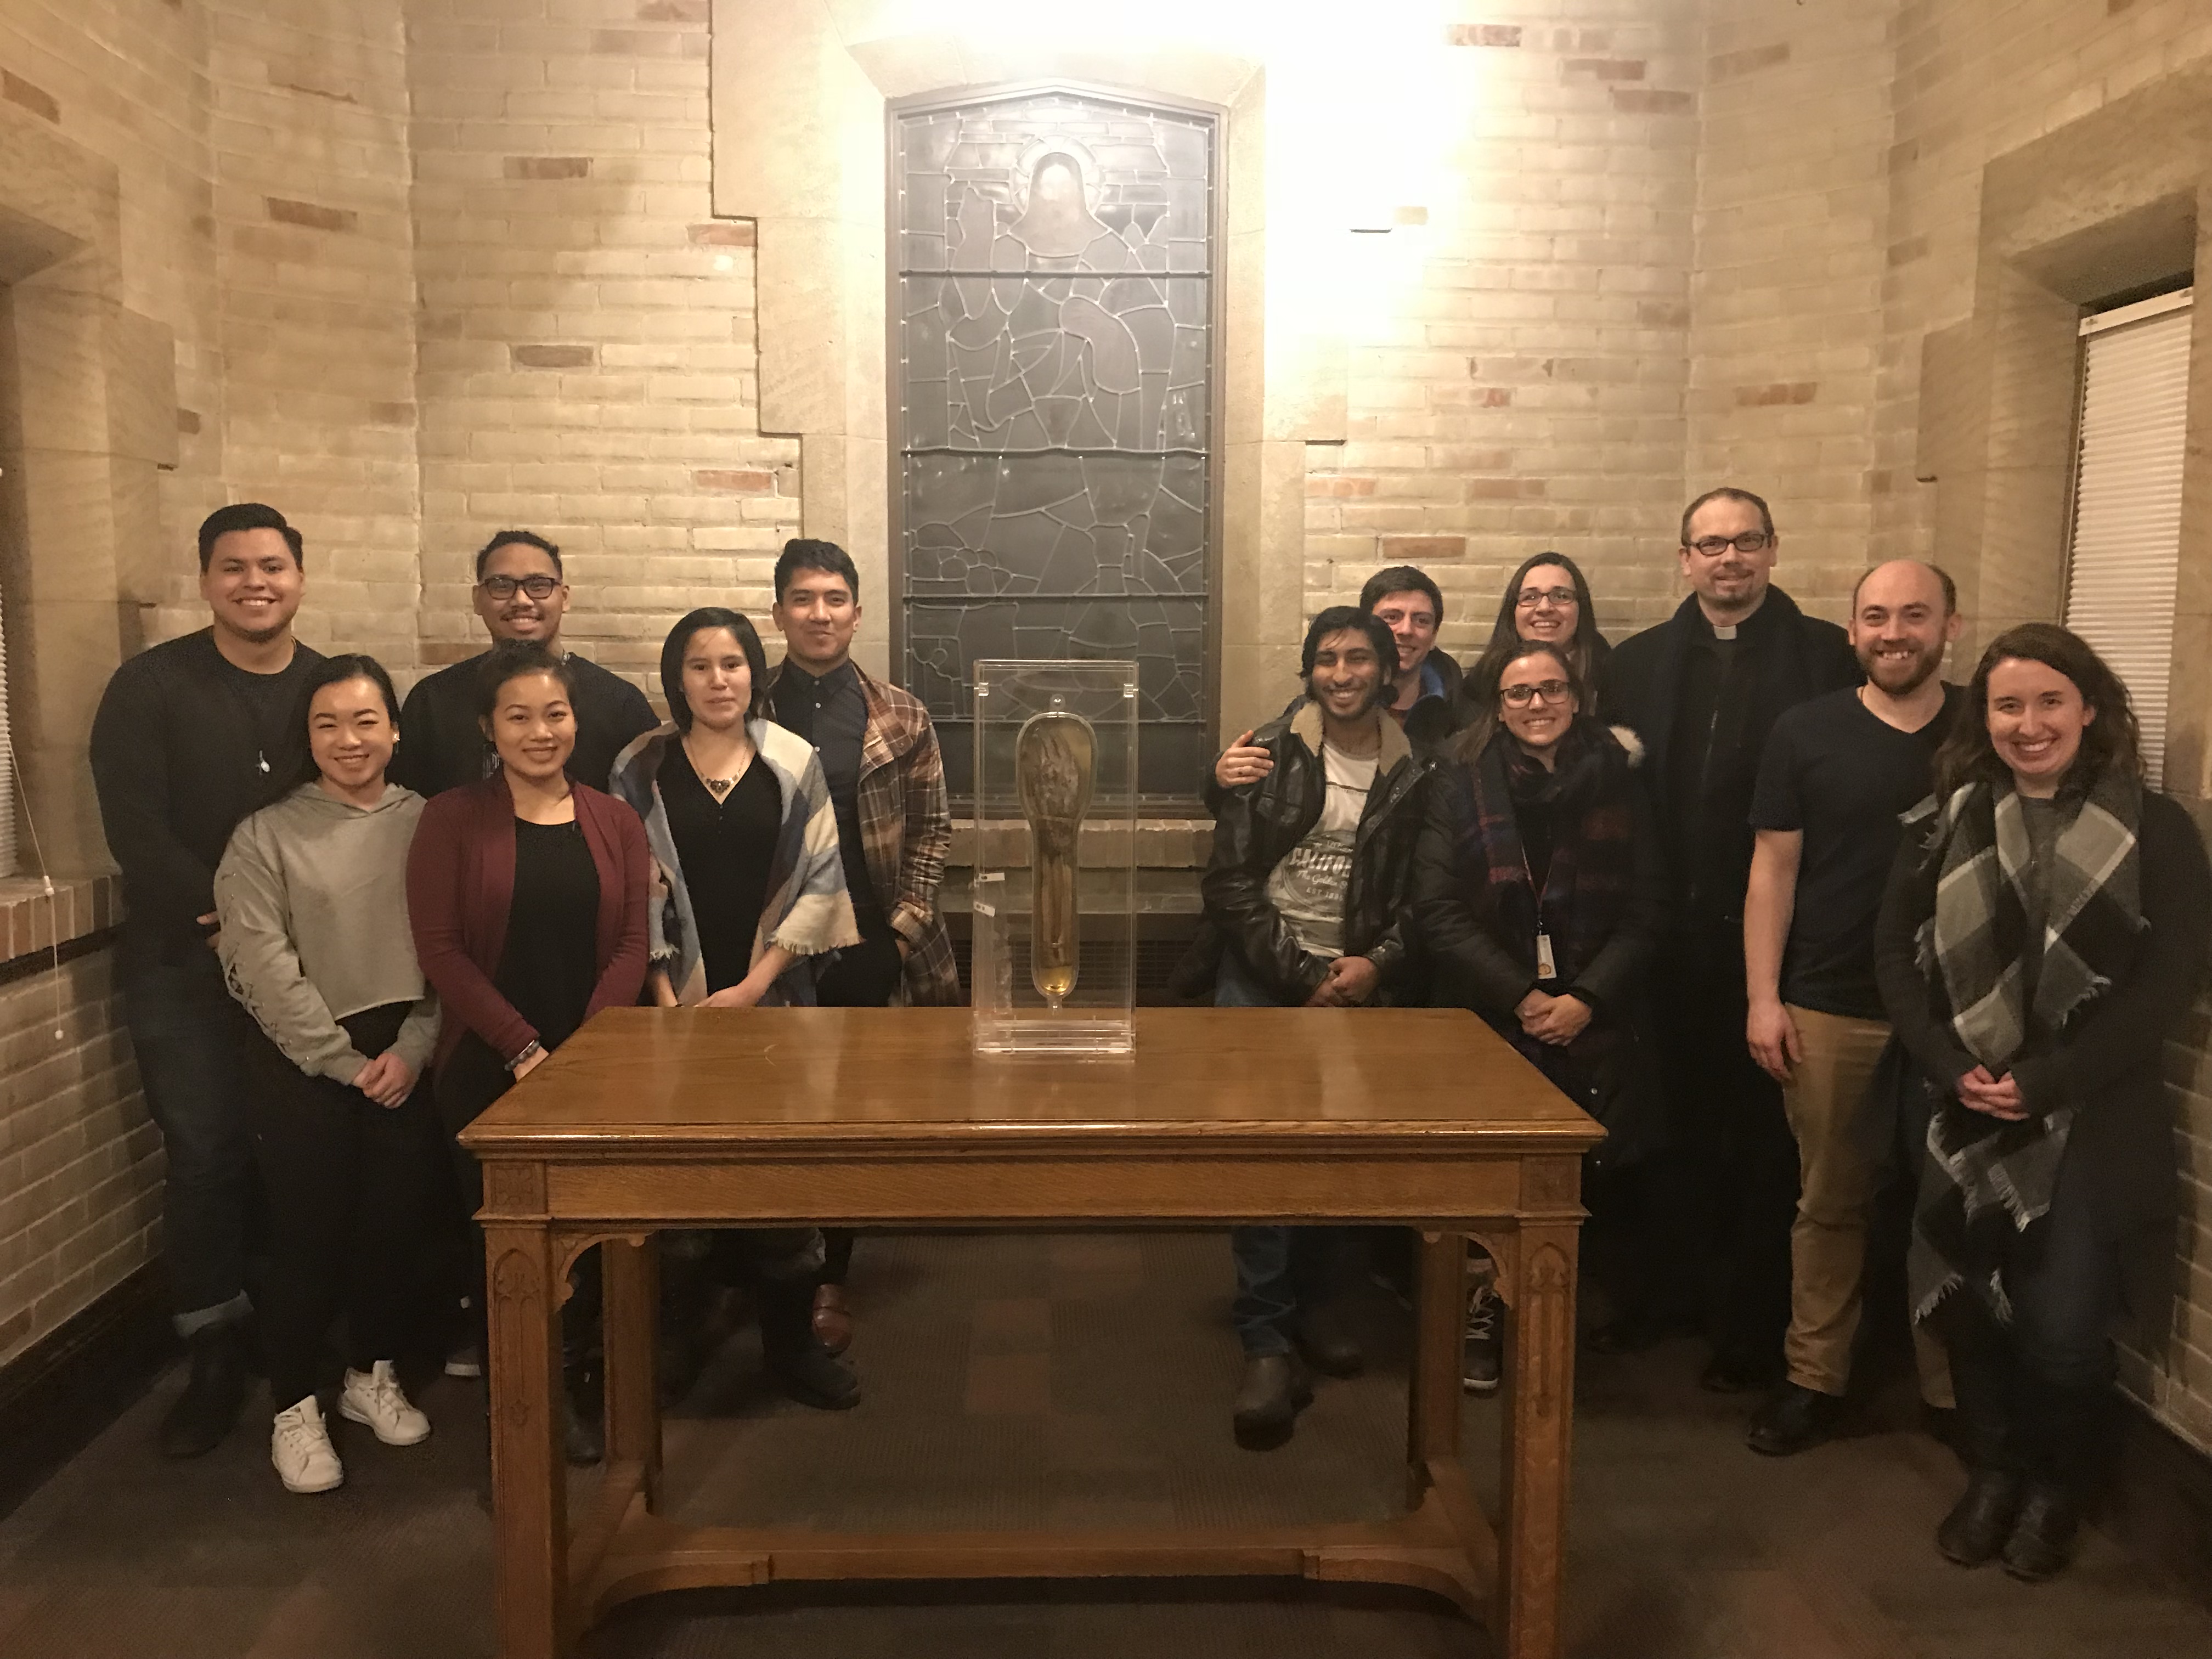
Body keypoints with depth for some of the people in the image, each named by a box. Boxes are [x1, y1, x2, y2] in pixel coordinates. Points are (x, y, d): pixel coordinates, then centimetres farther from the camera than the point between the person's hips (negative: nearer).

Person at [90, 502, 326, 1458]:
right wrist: (224, 911, -16)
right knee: (206, 1158, 1)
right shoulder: (150, 687, -2)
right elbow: (134, 827, -9)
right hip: (183, 966, -1)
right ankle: (214, 1358, 16)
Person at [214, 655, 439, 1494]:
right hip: (302, 1064, -2)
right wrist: (347, 1062, -11)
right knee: (308, 1234, 1)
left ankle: (372, 1377, 30)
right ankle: (295, 1411, 18)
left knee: (394, 1224, 8)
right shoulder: (265, 837, -3)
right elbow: (263, 969, -9)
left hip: (404, 1058, 2)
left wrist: (411, 1048, -10)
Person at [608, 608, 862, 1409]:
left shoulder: (795, 764, 3)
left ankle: (791, 1338, 15)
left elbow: (820, 883, 0)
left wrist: (754, 987, -7)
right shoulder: (641, 769, 4)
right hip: (677, 1004, 0)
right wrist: (668, 999, -6)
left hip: (773, 1001, 0)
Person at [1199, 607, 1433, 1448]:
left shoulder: (1413, 773, 3)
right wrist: (1304, 977, -11)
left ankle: (1314, 1304, 25)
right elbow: (1230, 885, -6)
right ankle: (1265, 1342, -4)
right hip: (1263, 977, -2)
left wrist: (1378, 965, -11)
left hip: (1357, 983, 2)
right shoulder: (1269, 753, -3)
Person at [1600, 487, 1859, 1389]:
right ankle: (1682, 1283, 31)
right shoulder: (1641, 660, 7)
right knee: (1679, 1118, 14)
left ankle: (1751, 1320, 22)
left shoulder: (1827, 655, -2)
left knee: (1762, 1129, 8)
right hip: (1674, 934, 3)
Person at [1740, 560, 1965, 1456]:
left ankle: (1955, 1386, 27)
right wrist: (1763, 997, -5)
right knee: (1830, 1203, 9)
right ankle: (1814, 1378, 22)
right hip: (1829, 1011, -1)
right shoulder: (1806, 732, 0)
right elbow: (1773, 869, 0)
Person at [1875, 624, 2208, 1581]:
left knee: (2063, 1328, -4)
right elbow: (1896, 953, 2)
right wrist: (1955, 1070, -11)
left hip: (2093, 1118, -2)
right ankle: (1993, 1472, 31)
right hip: (1965, 1115, 3)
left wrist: (2046, 1080, -14)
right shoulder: (1947, 823, 6)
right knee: (1969, 1306, 5)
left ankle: (2057, 1486, 26)